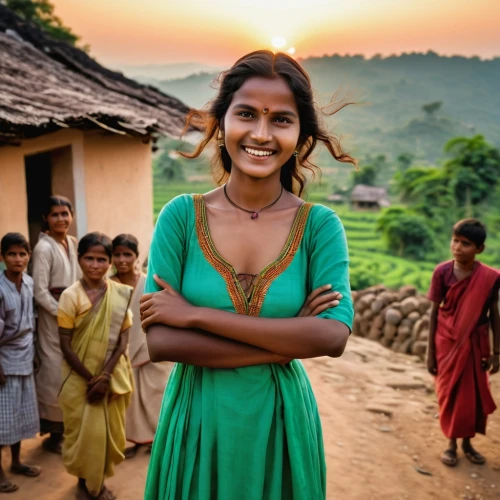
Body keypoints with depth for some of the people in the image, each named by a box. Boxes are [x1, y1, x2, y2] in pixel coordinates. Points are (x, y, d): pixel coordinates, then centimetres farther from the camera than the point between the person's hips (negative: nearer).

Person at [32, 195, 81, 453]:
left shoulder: (73, 243, 6)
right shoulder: (43, 248, -15)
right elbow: (40, 292, -17)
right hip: (53, 317, -7)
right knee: (55, 373, 3)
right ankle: (53, 432, 19)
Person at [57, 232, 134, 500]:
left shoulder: (121, 294, -5)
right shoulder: (71, 295, -11)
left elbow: (123, 339, -5)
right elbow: (65, 344, -10)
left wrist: (105, 376, -14)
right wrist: (90, 378, -13)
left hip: (113, 375, 2)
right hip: (80, 377, -2)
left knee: (110, 430, 10)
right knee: (85, 430, 6)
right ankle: (86, 478, 30)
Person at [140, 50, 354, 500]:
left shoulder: (320, 225, -9)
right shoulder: (181, 216, -9)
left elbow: (333, 337, -21)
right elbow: (160, 341, -16)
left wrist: (196, 314, -22)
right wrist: (290, 339, -20)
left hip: (280, 419, 0)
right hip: (197, 418, 0)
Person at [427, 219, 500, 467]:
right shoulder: (442, 272, -13)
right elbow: (434, 312, -6)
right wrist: (430, 351, -4)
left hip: (475, 345, 1)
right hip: (447, 343, 0)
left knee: (473, 394, 11)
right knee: (449, 393, 10)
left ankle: (467, 442, 32)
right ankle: (451, 442, 27)